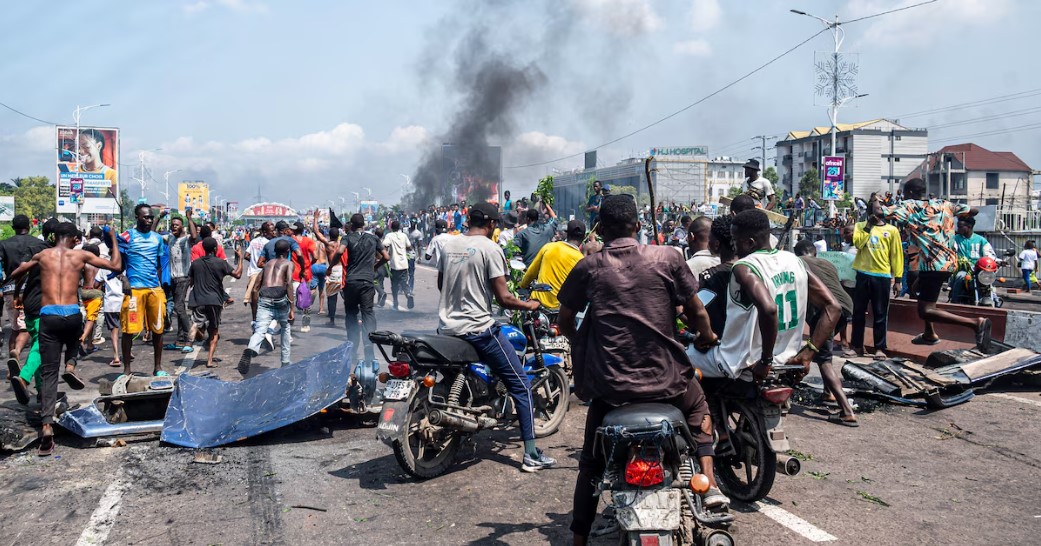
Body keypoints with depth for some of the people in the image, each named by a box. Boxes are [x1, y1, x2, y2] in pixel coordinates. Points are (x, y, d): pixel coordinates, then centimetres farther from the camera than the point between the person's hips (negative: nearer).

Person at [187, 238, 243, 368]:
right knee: (214, 331, 9)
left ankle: (197, 325, -26)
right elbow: (237, 274, -6)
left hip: (197, 300, 2)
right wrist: (240, 258, 4)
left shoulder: (195, 263, 6)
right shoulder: (221, 263, -5)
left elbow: (190, 282, 11)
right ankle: (210, 360, 1)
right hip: (214, 300, -2)